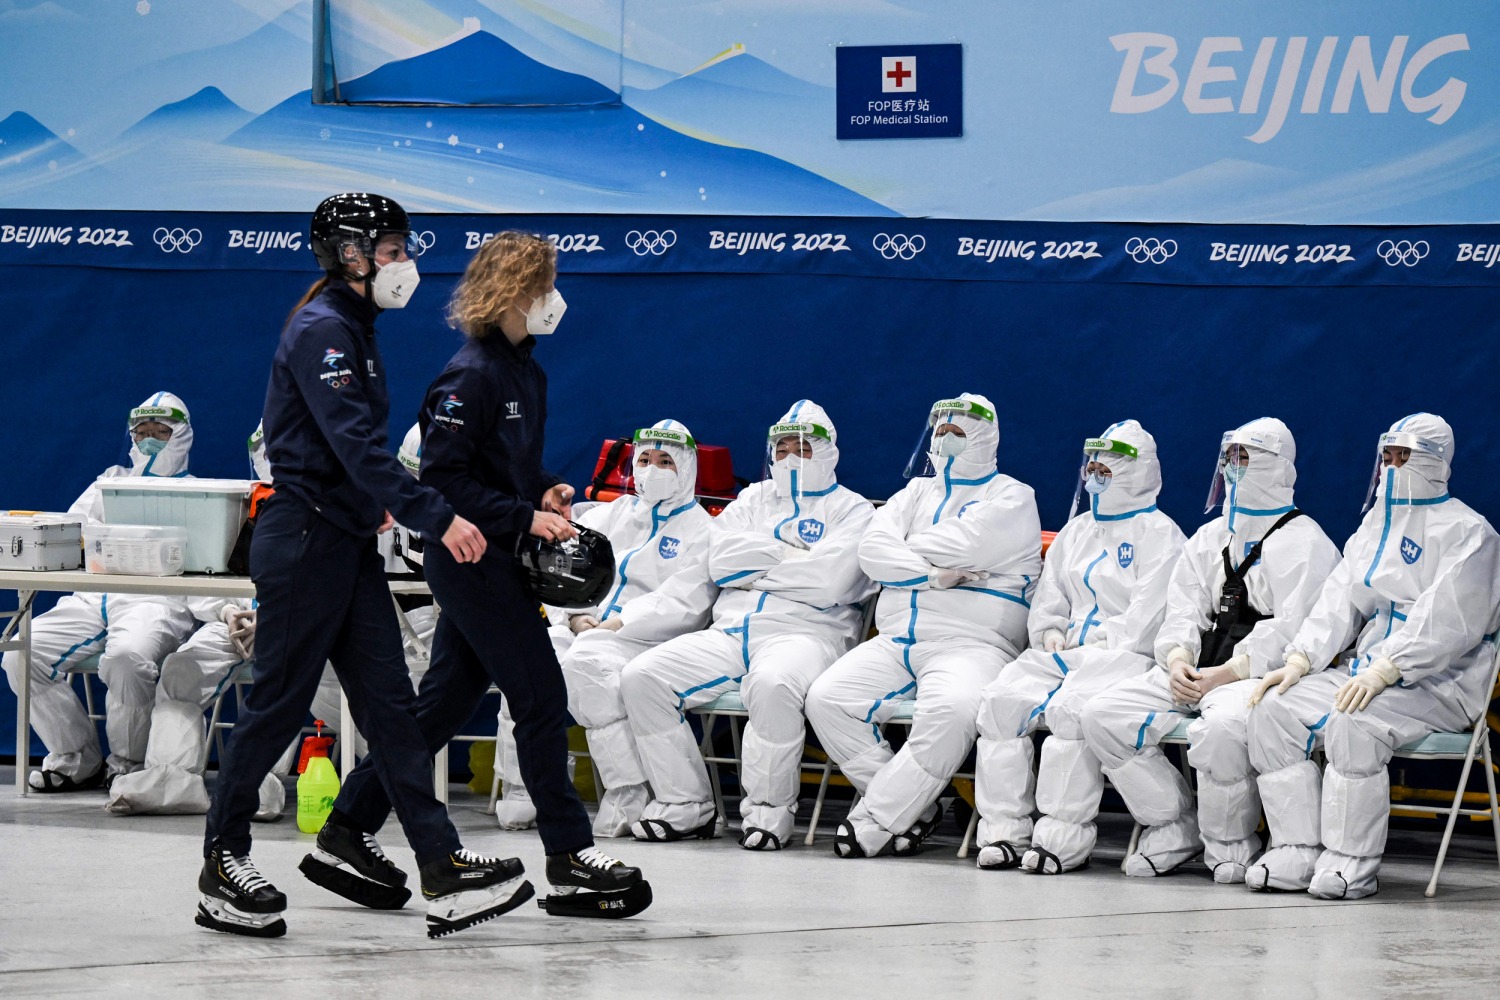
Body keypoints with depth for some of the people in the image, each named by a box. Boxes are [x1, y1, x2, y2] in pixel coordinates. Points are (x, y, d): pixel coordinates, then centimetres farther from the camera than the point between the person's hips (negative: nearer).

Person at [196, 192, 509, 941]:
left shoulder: (351, 330, 15)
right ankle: (222, 867, 11)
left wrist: (377, 503, 36)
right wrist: (435, 518, -28)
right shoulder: (321, 331, -16)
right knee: (279, 701, -2)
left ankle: (442, 868, -2)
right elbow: (356, 445, -25)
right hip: (303, 539, -10)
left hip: (346, 540, 10)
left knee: (388, 702, 2)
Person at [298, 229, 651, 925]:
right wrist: (525, 517, -21)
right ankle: (568, 858, 0)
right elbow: (442, 478, -20)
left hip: (498, 559, 10)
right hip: (470, 558, -10)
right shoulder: (471, 376, -17)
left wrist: (546, 492, 5)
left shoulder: (525, 372, 13)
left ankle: (346, 835, 17)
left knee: (446, 700, 11)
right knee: (540, 697, -6)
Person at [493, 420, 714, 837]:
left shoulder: (699, 529, 5)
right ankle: (521, 787, -17)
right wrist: (575, 616, -4)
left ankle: (628, 794, -32)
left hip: (645, 642, -5)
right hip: (585, 630, 5)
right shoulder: (609, 515, 24)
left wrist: (617, 625, -16)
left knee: (586, 664, -36)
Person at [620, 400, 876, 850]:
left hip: (805, 633, -5)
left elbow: (829, 579, -11)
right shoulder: (754, 499, 23)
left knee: (773, 685, -41)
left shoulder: (850, 509, 7)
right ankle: (684, 804, -9)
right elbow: (720, 559, 5)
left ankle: (768, 809, -23)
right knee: (641, 677, -16)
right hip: (729, 633, 6)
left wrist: (752, 571, -2)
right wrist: (788, 550, -3)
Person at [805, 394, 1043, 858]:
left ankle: (875, 820, -27)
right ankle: (914, 809, -11)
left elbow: (965, 546, -12)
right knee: (826, 700, -18)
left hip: (971, 643, -6)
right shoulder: (918, 491, 22)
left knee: (950, 711, -38)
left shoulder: (1011, 497, 6)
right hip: (896, 642, 6)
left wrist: (909, 548, 4)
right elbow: (873, 549, 5)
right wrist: (932, 574, -10)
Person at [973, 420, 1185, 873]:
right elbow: (1049, 597, 27)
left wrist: (1093, 645, -14)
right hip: (1065, 653, 7)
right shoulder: (1076, 531, 24)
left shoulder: (1159, 533, -1)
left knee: (1070, 710, -34)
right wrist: (1050, 633, 6)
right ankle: (1005, 830, -18)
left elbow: (1149, 613, -10)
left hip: (1125, 655, -7)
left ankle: (1064, 839, -32)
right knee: (1001, 700, -18)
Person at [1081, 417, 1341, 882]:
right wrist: (1178, 661, -7)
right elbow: (1183, 611, 16)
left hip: (1259, 676, -7)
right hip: (1194, 673, 8)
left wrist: (1227, 674, -18)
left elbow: (1292, 628, -12)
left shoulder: (1304, 542, -1)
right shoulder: (1208, 538, 23)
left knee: (1221, 728, -40)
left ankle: (1230, 844, -15)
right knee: (1102, 714, -10)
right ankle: (1174, 829, -1)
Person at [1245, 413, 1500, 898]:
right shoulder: (1375, 524, 19)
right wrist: (1299, 660, -4)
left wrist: (1383, 672, -29)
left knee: (1352, 726, -34)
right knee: (1275, 710, -12)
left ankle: (1353, 861, -25)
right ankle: (1297, 853, -14)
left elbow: (1445, 622, -19)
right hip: (1367, 671, 8)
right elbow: (1340, 600, 12)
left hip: (1439, 682, -8)